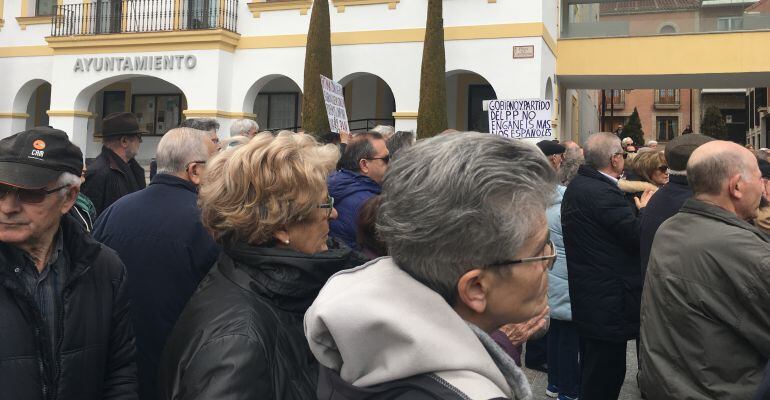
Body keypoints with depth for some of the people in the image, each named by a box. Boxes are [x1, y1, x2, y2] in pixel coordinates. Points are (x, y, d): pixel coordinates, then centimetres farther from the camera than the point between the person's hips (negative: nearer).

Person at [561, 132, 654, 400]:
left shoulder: (577, 186, 8)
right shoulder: (603, 193, -22)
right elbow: (639, 237, -20)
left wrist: (635, 206, 7)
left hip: (587, 296, 10)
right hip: (608, 301, -10)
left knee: (593, 372, 22)